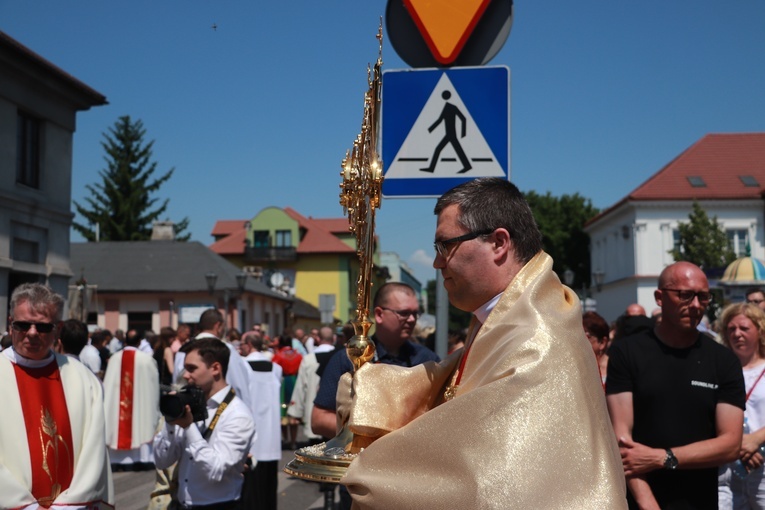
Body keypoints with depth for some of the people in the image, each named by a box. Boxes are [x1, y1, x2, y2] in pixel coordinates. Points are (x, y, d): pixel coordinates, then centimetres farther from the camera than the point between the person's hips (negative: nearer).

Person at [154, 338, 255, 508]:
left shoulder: (237, 415, -14)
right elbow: (162, 461, 2)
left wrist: (189, 427, -21)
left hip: (217, 505, -5)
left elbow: (215, 471, -22)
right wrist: (170, 423, -11)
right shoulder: (190, 405, 2)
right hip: (181, 504, 5)